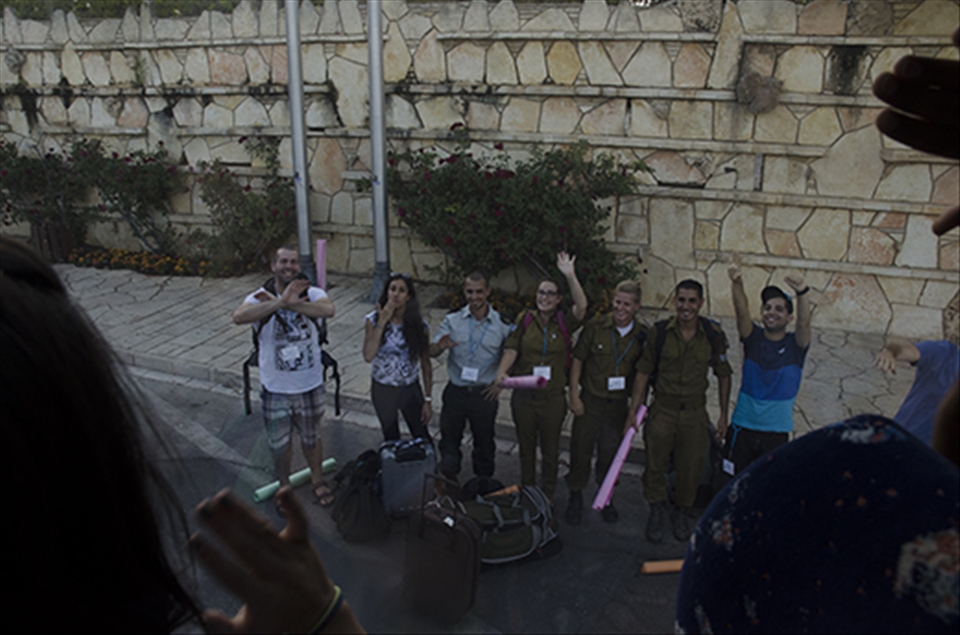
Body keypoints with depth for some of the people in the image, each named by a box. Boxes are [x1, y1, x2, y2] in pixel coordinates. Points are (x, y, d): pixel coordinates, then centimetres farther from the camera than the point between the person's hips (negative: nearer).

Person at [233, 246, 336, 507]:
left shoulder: (312, 293, -10)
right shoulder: (260, 297, -12)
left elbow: (328, 310, -33)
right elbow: (239, 317, -34)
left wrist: (289, 302, -38)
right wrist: (280, 302, -41)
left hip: (310, 385, 1)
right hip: (275, 388, 0)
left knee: (311, 438, 21)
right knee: (279, 444, 17)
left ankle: (317, 480, 45)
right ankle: (284, 486, 41)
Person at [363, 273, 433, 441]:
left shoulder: (419, 325, -11)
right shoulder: (373, 320, -13)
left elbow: (425, 364, -5)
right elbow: (368, 356, -26)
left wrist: (428, 400, -4)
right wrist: (382, 322, -27)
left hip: (410, 389, 0)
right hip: (383, 389, 0)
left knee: (422, 439, 8)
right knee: (391, 439, 19)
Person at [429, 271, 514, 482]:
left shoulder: (502, 324, -5)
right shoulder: (452, 320, -4)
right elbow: (431, 352, -8)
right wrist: (440, 346, -30)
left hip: (485, 393, 0)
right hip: (456, 391, 1)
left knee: (484, 442, 15)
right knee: (449, 439, 11)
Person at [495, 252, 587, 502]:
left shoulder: (563, 323, -2)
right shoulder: (525, 320, 0)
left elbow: (581, 306, -21)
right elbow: (511, 350, -6)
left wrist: (570, 275, -30)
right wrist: (501, 373, -23)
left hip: (553, 398, -1)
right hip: (524, 395, 1)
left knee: (550, 450, 13)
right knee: (526, 447, 16)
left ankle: (547, 497, 31)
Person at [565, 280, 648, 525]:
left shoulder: (642, 335, -3)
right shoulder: (596, 326, -8)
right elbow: (577, 360, -2)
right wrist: (574, 395, -5)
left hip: (619, 404, 2)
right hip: (590, 402, -1)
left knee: (611, 454, 14)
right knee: (581, 451, 5)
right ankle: (575, 496, 24)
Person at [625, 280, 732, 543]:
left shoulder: (714, 334, -6)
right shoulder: (659, 332, -8)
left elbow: (723, 375, 6)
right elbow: (643, 372, -1)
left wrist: (724, 414, 5)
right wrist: (633, 410, -2)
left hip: (695, 412, 1)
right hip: (662, 410, 0)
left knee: (691, 468, 10)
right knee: (655, 465, 7)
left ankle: (683, 514, 36)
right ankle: (656, 512, 31)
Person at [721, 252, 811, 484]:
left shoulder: (795, 345, -1)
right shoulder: (753, 338, 1)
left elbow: (803, 322, -21)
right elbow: (742, 312, -18)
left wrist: (802, 293, -41)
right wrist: (737, 284, -38)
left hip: (776, 433, -1)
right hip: (742, 428, 1)